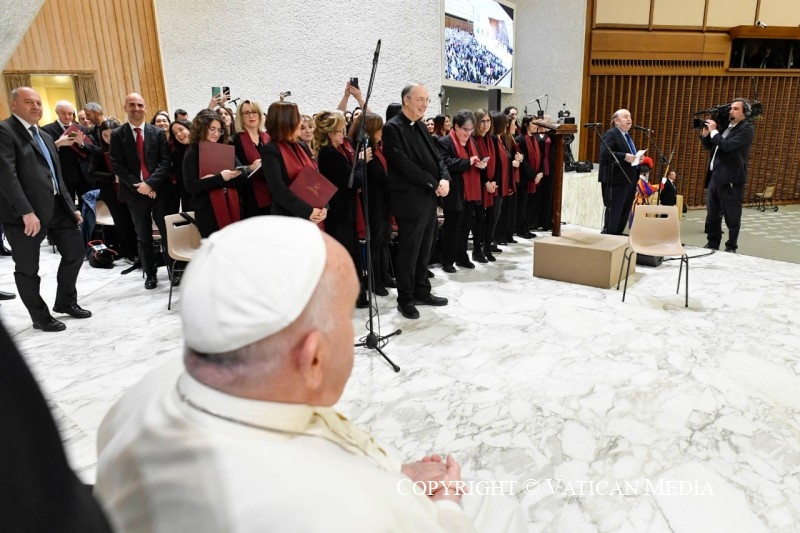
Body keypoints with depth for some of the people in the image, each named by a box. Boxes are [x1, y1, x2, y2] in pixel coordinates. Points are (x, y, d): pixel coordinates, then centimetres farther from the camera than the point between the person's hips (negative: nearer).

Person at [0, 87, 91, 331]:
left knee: (75, 252, 15)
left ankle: (65, 302, 33)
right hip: (25, 213, -8)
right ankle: (40, 317, 20)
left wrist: (71, 206, 14)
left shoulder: (45, 136, 18)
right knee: (28, 267, 6)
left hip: (57, 207, 8)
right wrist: (26, 212, -25)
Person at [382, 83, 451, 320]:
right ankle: (405, 299, 14)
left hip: (430, 198, 8)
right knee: (409, 252, 2)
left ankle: (422, 292, 28)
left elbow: (435, 156, 13)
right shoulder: (393, 128, -12)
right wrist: (434, 184, -16)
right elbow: (405, 165, -20)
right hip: (411, 200, -8)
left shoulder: (421, 126, 15)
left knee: (424, 250, 16)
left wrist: (444, 179, -6)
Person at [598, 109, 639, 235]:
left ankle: (617, 236, 21)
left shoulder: (627, 135, 21)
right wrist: (625, 157, -26)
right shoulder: (611, 134, -9)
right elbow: (604, 153, -23)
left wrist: (636, 158, 6)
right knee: (614, 211, -6)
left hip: (629, 179, 10)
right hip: (616, 180, -10)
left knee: (625, 212, 12)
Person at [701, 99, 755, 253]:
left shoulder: (747, 129, -8)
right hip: (715, 176, 8)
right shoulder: (726, 126, 15)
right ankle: (712, 244, 24)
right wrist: (705, 133, 2)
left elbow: (727, 146, -22)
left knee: (732, 216, 2)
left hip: (731, 179, -7)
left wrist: (713, 131, -12)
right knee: (712, 214, 13)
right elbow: (709, 147, 19)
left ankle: (731, 247, 13)